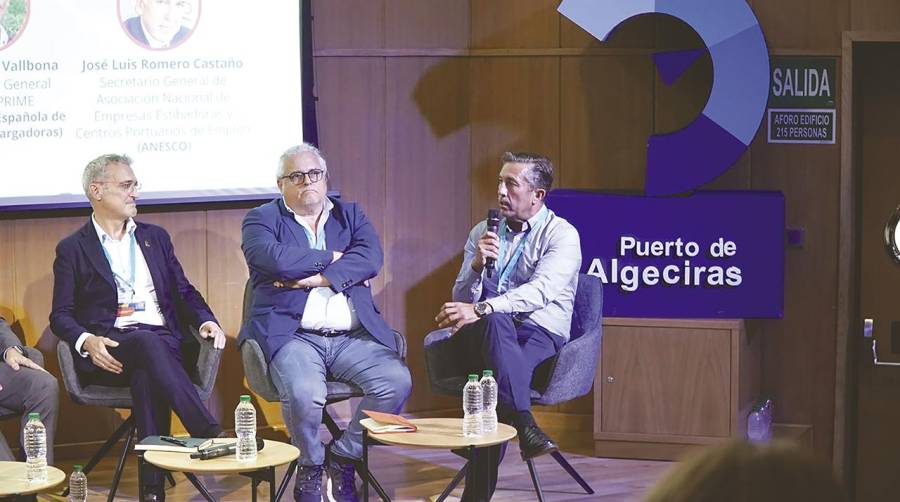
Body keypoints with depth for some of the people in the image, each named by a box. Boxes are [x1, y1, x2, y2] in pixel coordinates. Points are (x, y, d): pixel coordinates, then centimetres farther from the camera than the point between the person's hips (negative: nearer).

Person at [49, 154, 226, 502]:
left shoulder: (155, 237, 23)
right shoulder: (72, 249, 11)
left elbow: (184, 293, 23)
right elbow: (61, 316, 6)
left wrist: (205, 321, 0)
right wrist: (87, 341, -17)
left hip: (163, 343, 3)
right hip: (110, 352, -3)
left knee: (146, 376, -36)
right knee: (148, 342, -38)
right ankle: (212, 438, -47)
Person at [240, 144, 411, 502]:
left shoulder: (350, 215, 19)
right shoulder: (262, 219, 9)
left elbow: (370, 258, -1)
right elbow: (277, 259, -13)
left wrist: (317, 277, -12)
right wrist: (332, 257, -3)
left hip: (354, 336, 4)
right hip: (293, 334, -4)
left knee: (397, 381, -22)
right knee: (304, 393, -34)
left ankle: (343, 459, -1)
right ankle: (310, 468, -2)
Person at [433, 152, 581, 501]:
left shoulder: (562, 235, 0)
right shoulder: (483, 232, 16)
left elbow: (541, 291, -18)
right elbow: (461, 302, 9)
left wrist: (481, 309, -30)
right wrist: (477, 265, -12)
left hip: (540, 335, -3)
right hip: (481, 337, 3)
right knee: (496, 322, -35)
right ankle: (524, 424, -47)